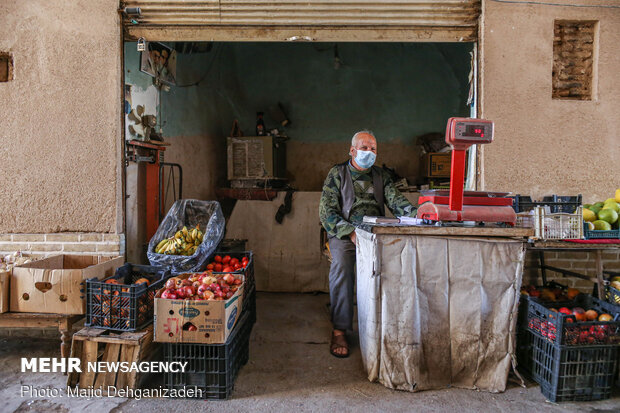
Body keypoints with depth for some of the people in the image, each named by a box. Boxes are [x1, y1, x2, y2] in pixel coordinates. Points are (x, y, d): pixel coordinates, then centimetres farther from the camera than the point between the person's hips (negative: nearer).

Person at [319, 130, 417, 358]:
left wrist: (416, 214, -19)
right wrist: (350, 232, -16)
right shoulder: (337, 174, 8)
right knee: (341, 265, -32)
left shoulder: (381, 176, 18)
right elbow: (326, 212, -1)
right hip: (344, 235, -2)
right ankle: (339, 330, -23)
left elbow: (396, 201, 3)